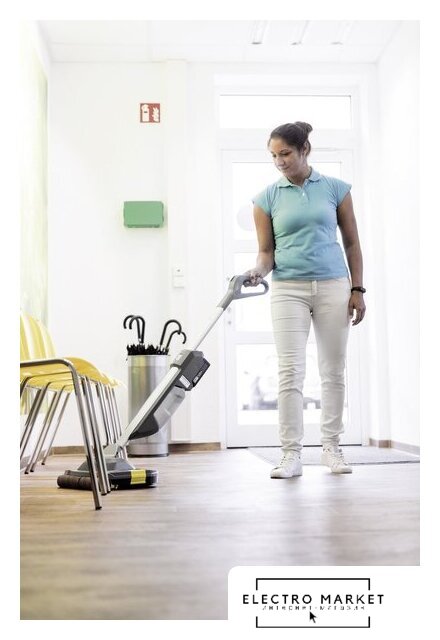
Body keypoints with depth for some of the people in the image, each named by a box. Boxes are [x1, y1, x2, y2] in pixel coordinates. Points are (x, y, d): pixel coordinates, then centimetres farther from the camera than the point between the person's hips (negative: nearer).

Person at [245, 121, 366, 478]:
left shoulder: (335, 188, 4)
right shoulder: (267, 198, 4)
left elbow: (351, 242, 7)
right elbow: (267, 249, 4)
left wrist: (358, 289, 1)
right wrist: (259, 271, -18)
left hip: (333, 286, 1)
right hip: (288, 289, -1)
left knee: (334, 371, 6)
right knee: (290, 372, -7)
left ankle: (332, 448, 18)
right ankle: (291, 455, -1)